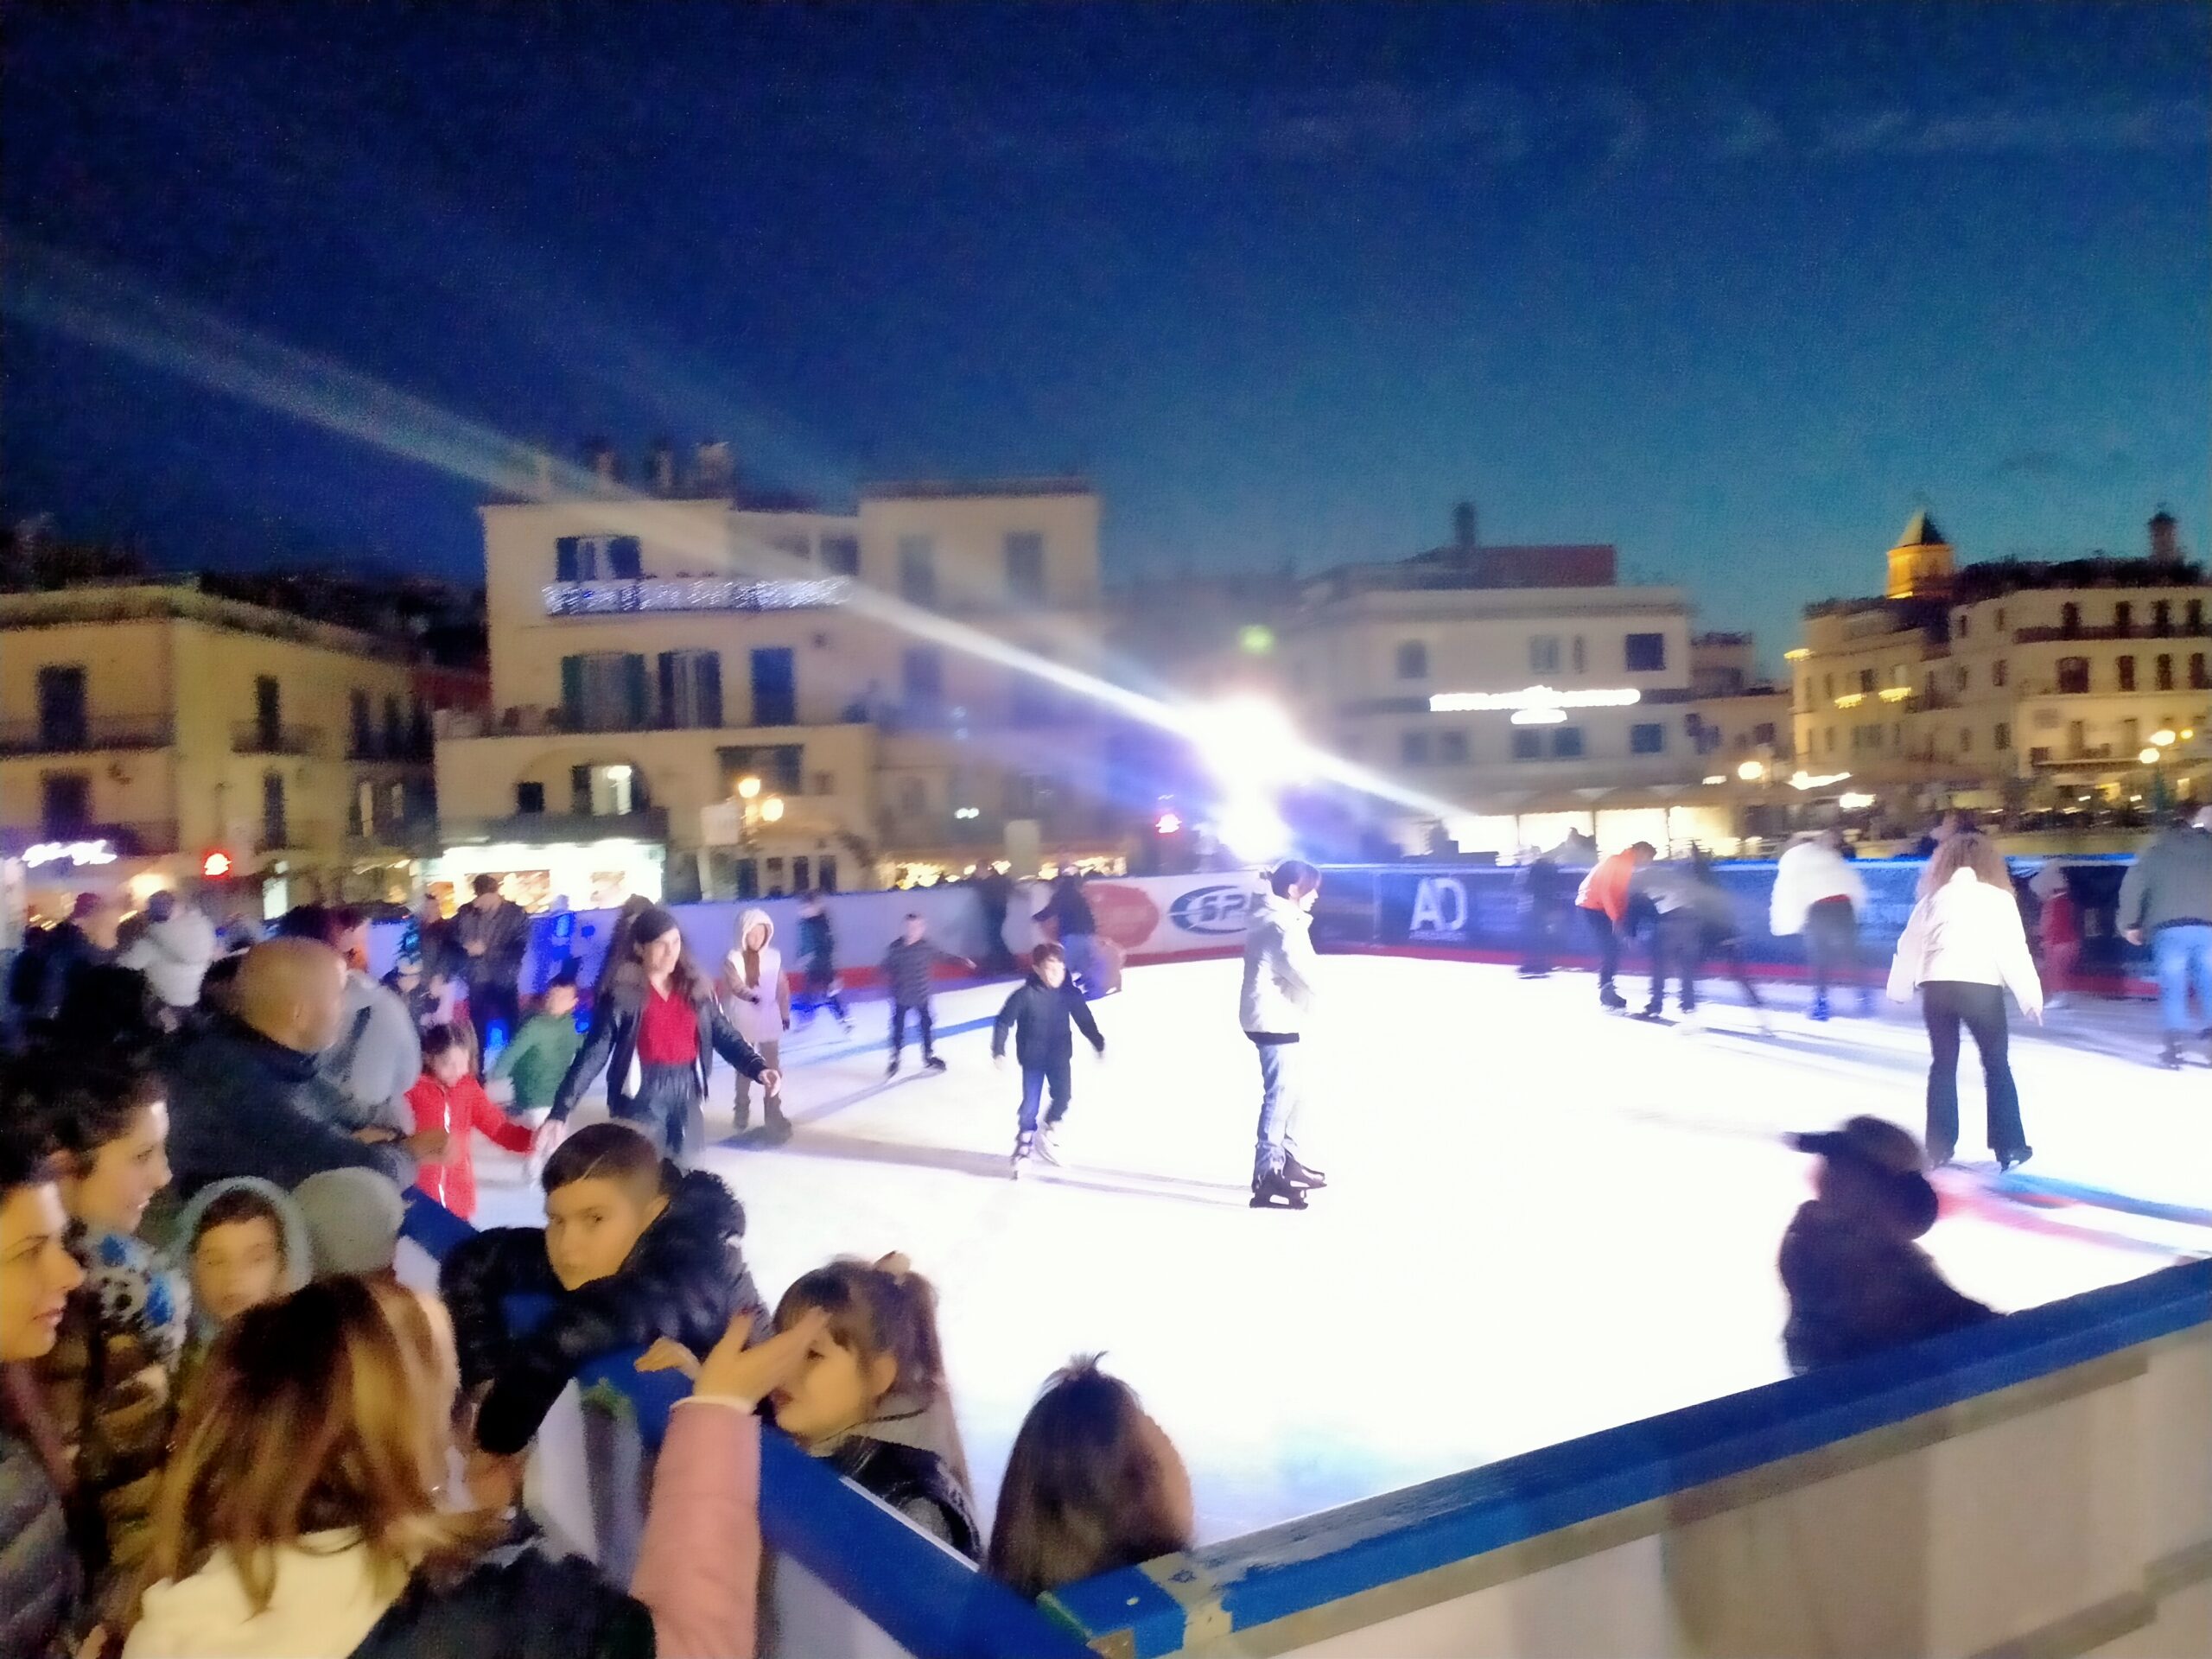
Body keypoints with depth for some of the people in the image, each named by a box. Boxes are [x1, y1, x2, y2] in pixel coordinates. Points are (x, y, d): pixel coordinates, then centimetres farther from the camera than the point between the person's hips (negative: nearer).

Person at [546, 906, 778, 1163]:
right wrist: (560, 1112, -16)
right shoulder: (622, 994, -9)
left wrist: (757, 1067, -14)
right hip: (640, 1100, -4)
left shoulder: (695, 986, 3)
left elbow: (724, 1034, 4)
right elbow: (594, 1053, -10)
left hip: (688, 1096, 4)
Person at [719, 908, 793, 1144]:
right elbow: (736, 985, -28)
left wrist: (785, 1014, 8)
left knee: (772, 1069, 5)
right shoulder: (732, 959, -13)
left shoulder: (773, 957, -6)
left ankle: (773, 1114, 17)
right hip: (743, 1022, -1)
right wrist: (751, 996, -47)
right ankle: (743, 1111, 38)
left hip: (768, 1020, 1)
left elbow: (782, 988, 2)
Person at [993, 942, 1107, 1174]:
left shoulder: (1069, 993, -8)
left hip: (1059, 1055, 3)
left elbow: (1085, 1020, 3)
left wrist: (1099, 1045, 4)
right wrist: (998, 1052, -18)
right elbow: (1003, 1023, -13)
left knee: (1063, 1096, -9)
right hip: (1033, 1058, -3)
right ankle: (1024, 1145, 19)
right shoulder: (1024, 995, -19)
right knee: (1031, 1103, -1)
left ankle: (1046, 1134, 16)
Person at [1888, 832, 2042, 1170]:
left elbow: (1909, 946, 18)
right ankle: (2009, 1146, 14)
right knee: (1997, 1065, 13)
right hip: (1980, 986, -2)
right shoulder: (1999, 898, 7)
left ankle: (1939, 1147, 15)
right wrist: (2031, 998, 5)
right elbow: (2015, 951, 0)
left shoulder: (1935, 898, 15)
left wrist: (1899, 989, 30)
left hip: (1936, 986, 2)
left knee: (1943, 1065, 14)